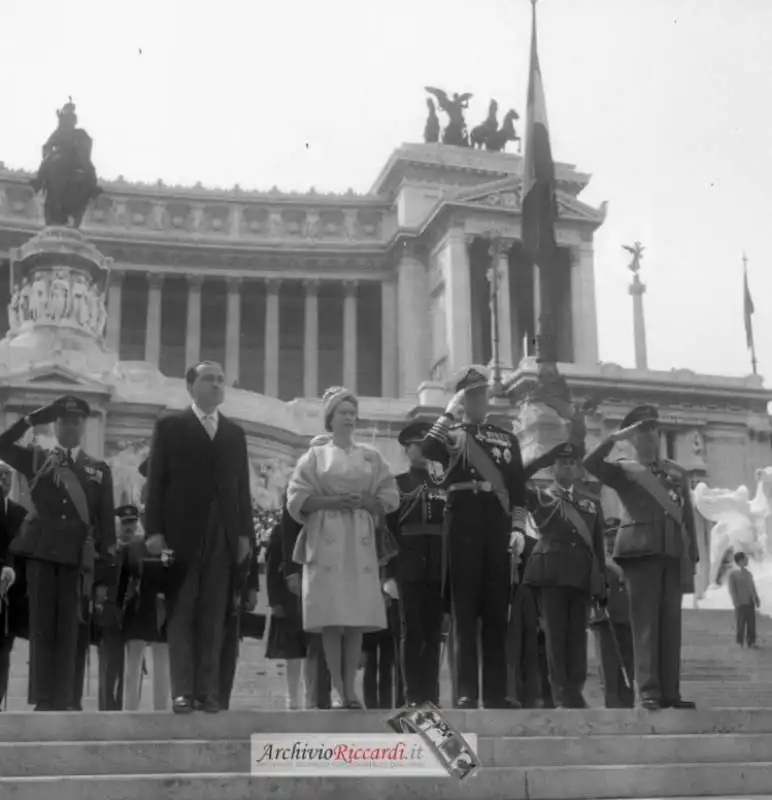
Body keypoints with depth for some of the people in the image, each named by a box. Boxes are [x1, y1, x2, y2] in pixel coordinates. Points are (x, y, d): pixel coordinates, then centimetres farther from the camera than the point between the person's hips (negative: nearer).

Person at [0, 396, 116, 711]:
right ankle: (43, 699, 1)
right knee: (41, 626, -1)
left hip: (76, 555, 0)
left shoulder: (99, 469, 10)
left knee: (67, 629, -1)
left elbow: (106, 523, 6)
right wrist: (32, 419, -8)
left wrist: (103, 572, 0)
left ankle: (63, 700, 2)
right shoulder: (36, 459, 12)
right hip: (41, 551, 0)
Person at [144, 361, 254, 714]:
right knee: (180, 614, -1)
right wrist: (154, 530, -8)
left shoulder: (235, 432, 17)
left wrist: (245, 532, 4)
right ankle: (183, 691, 1)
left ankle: (208, 691, 6)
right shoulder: (170, 426, 7)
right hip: (182, 533, -3)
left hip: (224, 536, 3)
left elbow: (242, 486, 13)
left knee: (214, 618, 3)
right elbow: (156, 481, 1)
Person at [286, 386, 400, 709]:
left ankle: (351, 686, 0)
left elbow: (390, 497, 10)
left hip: (360, 542, 2)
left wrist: (363, 502, -7)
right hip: (326, 541, -2)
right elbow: (297, 499, 2)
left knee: (358, 615, -4)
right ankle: (337, 688, -4)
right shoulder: (315, 456, 10)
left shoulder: (371, 457, 15)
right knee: (331, 615, -8)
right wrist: (332, 501, -10)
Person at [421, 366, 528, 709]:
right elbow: (427, 450, -14)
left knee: (497, 609, 4)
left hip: (499, 526, 3)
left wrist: (518, 527, 0)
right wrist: (449, 412, -8)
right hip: (464, 525, -3)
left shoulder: (507, 438, 17)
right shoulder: (449, 434, 10)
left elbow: (519, 486, 12)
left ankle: (496, 691, 9)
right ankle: (466, 692, -3)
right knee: (464, 609, -4)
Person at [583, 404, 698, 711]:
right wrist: (616, 437, -11)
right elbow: (590, 464, -11)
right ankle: (649, 691, -6)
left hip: (674, 553, 4)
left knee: (671, 623, 3)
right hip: (641, 551, -4)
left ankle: (670, 691, 6)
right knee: (646, 622, -6)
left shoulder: (677, 472, 19)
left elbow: (688, 516, 17)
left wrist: (693, 556, 10)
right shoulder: (624, 470, 8)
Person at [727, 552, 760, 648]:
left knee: (751, 622, 2)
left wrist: (757, 599, 10)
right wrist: (736, 603, -15)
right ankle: (740, 642, 5)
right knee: (741, 623, -2)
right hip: (741, 603, -5)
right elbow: (731, 590, -7)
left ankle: (751, 642, 7)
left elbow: (753, 588, 18)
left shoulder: (748, 573, 16)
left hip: (750, 602, 5)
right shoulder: (732, 574, -3)